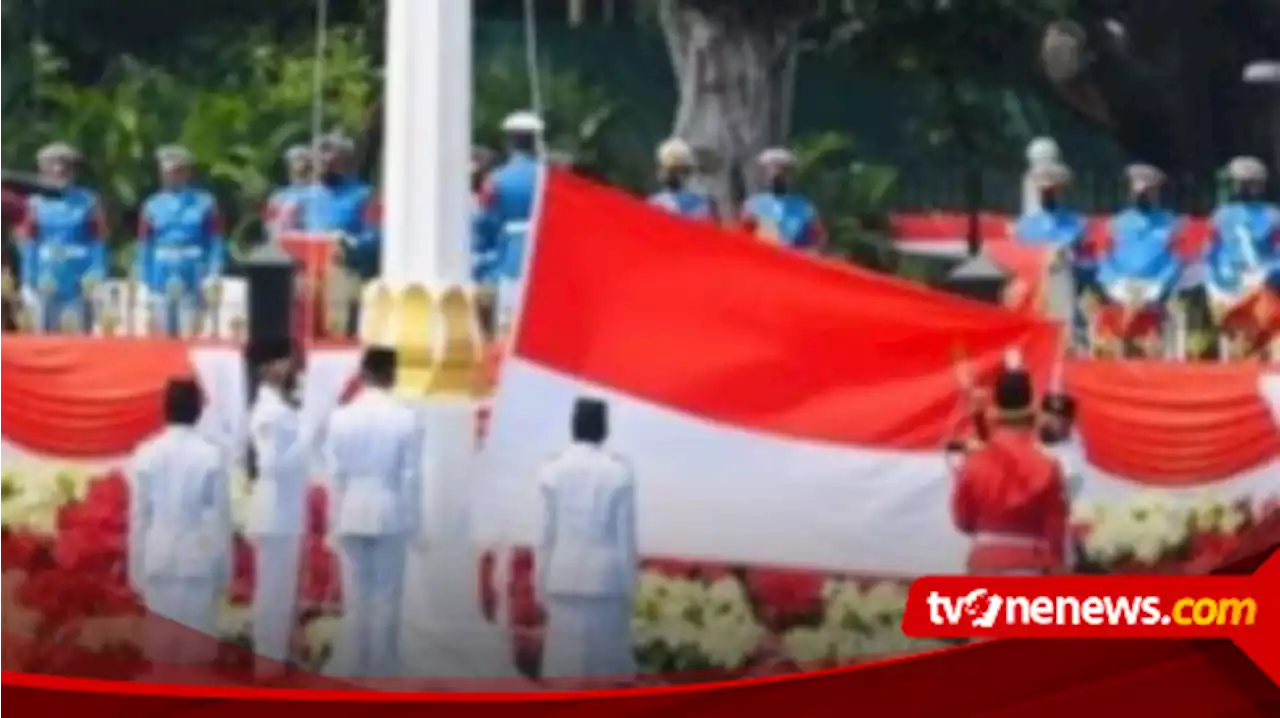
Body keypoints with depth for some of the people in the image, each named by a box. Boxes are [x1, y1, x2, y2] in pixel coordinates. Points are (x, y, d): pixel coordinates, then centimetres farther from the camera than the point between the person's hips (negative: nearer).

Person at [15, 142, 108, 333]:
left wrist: (96, 276, -10)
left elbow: (99, 243, 1)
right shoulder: (36, 204, 5)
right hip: (46, 283, 1)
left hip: (79, 282, -1)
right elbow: (27, 246, 6)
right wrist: (27, 283, 1)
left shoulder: (88, 202, 2)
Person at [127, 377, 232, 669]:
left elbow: (139, 517, 0)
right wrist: (224, 571, 4)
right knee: (198, 642, 2)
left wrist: (137, 571, 8)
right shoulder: (212, 456, -6)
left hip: (159, 560, 1)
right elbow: (221, 517, -4)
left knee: (161, 640, 6)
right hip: (199, 561, -1)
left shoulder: (146, 454, -2)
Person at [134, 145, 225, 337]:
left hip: (193, 283, -2)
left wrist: (213, 278, -8)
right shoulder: (153, 206, 7)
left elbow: (217, 244, 1)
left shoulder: (205, 203, 2)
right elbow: (144, 247, 10)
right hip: (162, 284, 2)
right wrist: (146, 285, 5)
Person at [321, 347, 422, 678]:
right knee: (386, 598, 4)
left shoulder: (341, 417, -3)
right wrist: (412, 522, 1)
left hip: (352, 515, 2)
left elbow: (334, 474, -1)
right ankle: (382, 673, 7)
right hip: (391, 515, -2)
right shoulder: (407, 418, -9)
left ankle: (351, 672, 10)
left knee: (354, 598, 8)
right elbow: (411, 475, -7)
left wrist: (334, 523, 7)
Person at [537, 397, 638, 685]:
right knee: (608, 664, 4)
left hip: (564, 580, 1)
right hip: (606, 580, -1)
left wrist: (543, 588, 7)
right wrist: (629, 588, 5)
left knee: (565, 663, 4)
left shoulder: (552, 472, -3)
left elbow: (547, 535, -1)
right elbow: (626, 536, -3)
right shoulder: (619, 473, -5)